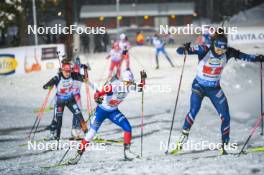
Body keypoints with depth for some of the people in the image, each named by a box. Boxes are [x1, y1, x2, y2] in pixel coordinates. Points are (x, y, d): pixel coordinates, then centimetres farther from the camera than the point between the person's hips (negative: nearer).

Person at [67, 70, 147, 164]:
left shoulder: (129, 86, -13)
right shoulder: (113, 86, -32)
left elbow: (140, 88, 5)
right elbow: (97, 94, -37)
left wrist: (143, 78, -13)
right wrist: (97, 99, -59)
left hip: (113, 111, 5)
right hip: (102, 110, -5)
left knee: (128, 128, -12)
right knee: (91, 133, -8)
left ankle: (127, 152, 2)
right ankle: (78, 155, 2)